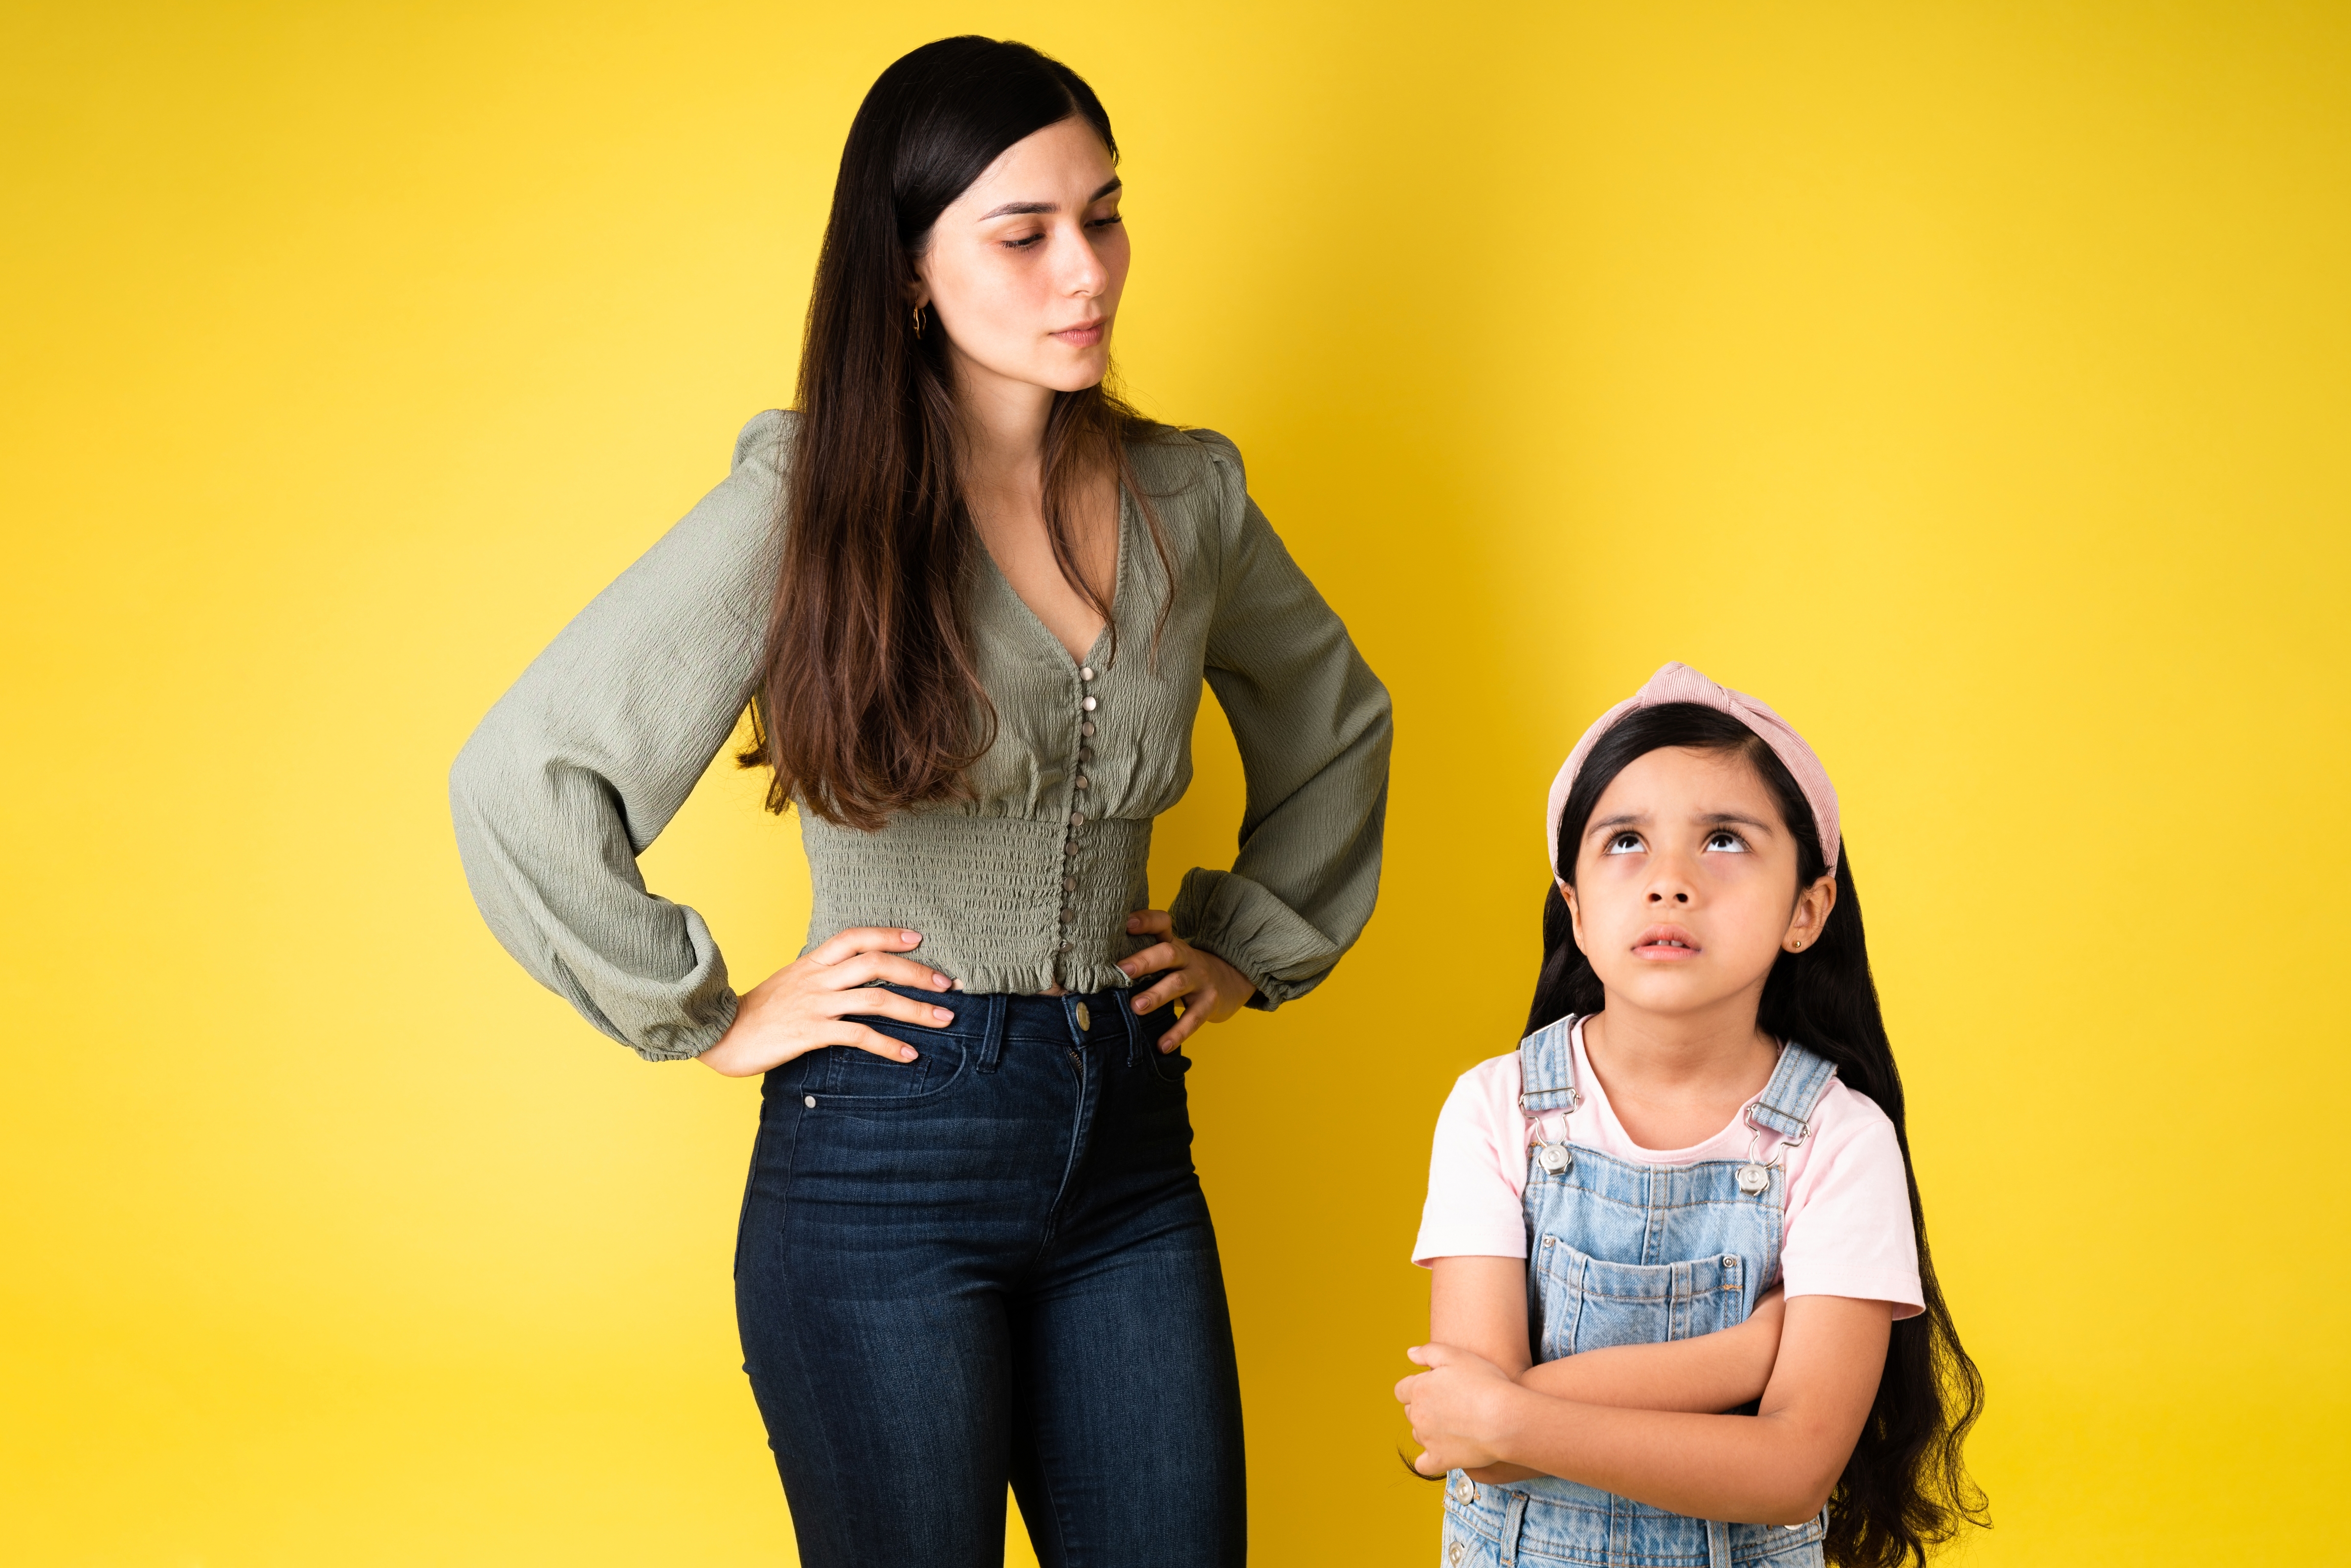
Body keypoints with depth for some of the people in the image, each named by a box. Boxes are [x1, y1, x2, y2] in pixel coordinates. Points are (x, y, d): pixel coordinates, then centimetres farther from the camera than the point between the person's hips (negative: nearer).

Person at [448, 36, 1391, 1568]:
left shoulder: (1187, 498, 6)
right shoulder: (806, 503, -9)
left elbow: (1336, 722, 25)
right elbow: (521, 778, -12)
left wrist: (1250, 944, 17)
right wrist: (710, 1019, -7)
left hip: (1128, 1144, 4)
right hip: (882, 1154, -4)